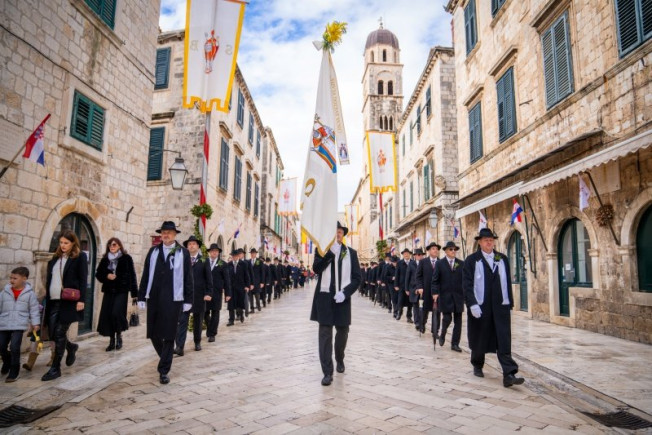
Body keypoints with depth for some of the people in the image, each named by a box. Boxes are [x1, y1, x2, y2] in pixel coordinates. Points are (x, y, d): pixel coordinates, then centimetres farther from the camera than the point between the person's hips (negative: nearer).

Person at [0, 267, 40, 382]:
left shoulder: (29, 293, -2)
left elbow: (34, 309, 1)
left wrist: (36, 323, -2)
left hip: (19, 325, -4)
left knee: (14, 347, -11)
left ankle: (14, 371, 4)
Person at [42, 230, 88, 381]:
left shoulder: (80, 257, -3)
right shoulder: (55, 258, 15)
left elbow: (83, 280, -8)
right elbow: (49, 279, 18)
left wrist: (81, 300, -14)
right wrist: (47, 298, 13)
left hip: (68, 301, -6)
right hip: (53, 301, 6)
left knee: (59, 334, -4)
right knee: (52, 334, 8)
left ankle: (55, 368, 7)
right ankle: (71, 347, 37)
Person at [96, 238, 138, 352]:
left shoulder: (126, 258, -2)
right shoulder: (105, 259, 10)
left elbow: (132, 275, -3)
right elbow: (98, 274, 15)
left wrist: (134, 292, -6)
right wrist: (106, 276, -8)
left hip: (121, 291, -4)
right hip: (108, 291, 4)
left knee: (117, 313, -15)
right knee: (107, 315, 2)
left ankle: (119, 336, 10)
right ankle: (112, 341, 15)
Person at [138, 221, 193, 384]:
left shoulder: (183, 253, 0)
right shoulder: (153, 251, 8)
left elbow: (188, 278, -1)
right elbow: (145, 275, 8)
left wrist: (188, 300, -4)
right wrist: (141, 297, 4)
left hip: (173, 300, -3)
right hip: (153, 298, 3)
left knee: (169, 336, 1)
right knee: (153, 334, 11)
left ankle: (164, 370, 13)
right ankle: (166, 358, 37)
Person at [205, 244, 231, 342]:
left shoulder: (222, 264, 2)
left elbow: (227, 279, 1)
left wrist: (227, 293, -4)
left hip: (217, 292, -1)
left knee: (215, 313, 2)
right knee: (205, 312, 4)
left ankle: (212, 334, 12)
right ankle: (210, 328, 31)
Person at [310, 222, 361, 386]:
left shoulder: (351, 253, 6)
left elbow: (357, 277, 2)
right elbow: (316, 269, -13)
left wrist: (345, 293, -12)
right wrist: (331, 252, -20)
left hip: (342, 298, 1)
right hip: (324, 297, -1)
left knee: (342, 332, 14)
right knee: (325, 334, -3)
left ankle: (340, 359, 41)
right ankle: (327, 372, 2)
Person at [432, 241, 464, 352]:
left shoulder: (461, 264, 7)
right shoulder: (439, 263, 2)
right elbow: (435, 280, -1)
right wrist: (435, 293, -11)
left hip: (458, 296, 3)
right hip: (445, 296, -2)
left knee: (458, 321, 4)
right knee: (447, 318, -6)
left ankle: (455, 344, 14)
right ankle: (442, 335, 24)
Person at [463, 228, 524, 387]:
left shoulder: (502, 259, 10)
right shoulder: (472, 260, -1)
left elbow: (508, 282, 12)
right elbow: (467, 284, -7)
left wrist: (510, 303, 7)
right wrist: (472, 304, -16)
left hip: (501, 306, 2)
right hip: (480, 307, -2)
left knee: (504, 341, -4)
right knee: (479, 339, 12)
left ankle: (509, 375, -5)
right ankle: (477, 366, 33)